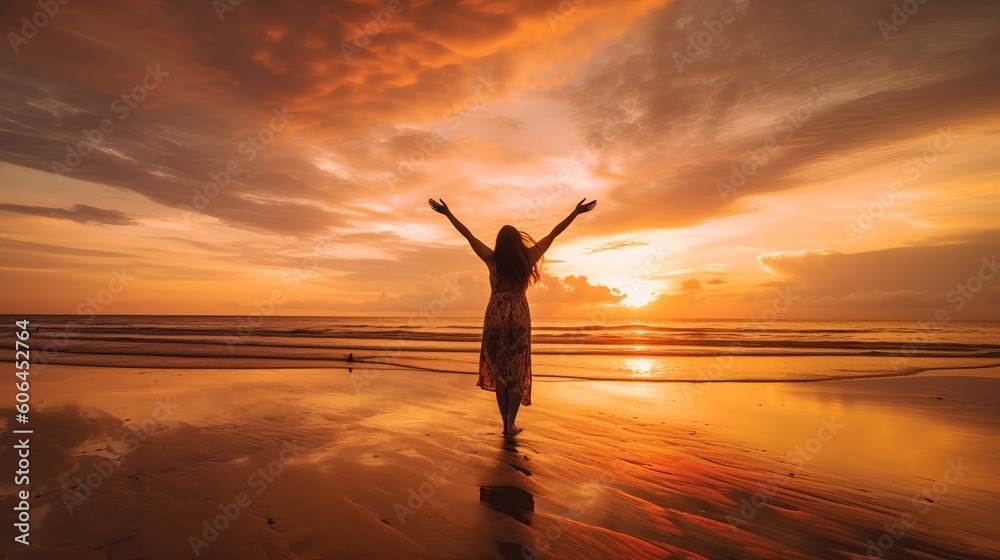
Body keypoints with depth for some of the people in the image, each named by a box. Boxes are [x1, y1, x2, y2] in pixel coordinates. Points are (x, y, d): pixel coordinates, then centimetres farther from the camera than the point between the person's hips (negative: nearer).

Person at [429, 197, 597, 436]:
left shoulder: (493, 260, -10)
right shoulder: (527, 259, -9)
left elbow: (468, 235, -6)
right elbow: (553, 234, -4)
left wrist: (447, 213, 1)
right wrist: (576, 212, 2)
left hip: (496, 316, 0)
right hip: (519, 317, 0)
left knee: (499, 369, 10)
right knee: (517, 371, 8)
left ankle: (506, 422, 13)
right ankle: (511, 424, 9)